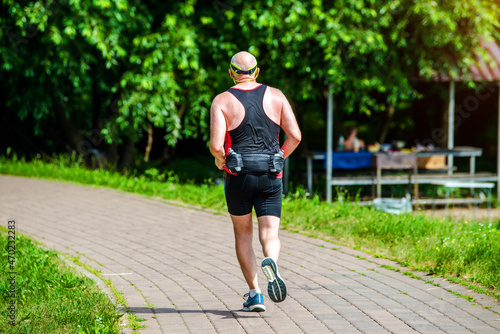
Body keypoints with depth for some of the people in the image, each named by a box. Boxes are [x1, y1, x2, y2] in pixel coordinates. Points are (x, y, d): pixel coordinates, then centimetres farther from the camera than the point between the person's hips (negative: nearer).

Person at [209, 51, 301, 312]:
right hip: (271, 176, 1)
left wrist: (220, 160, 8)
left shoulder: (222, 101, -3)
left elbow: (216, 145, -13)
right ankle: (271, 262, -34)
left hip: (238, 176, -1)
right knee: (269, 234, 1)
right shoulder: (275, 96, 4)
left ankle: (254, 294, 10)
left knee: (243, 234, 15)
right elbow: (295, 136, -1)